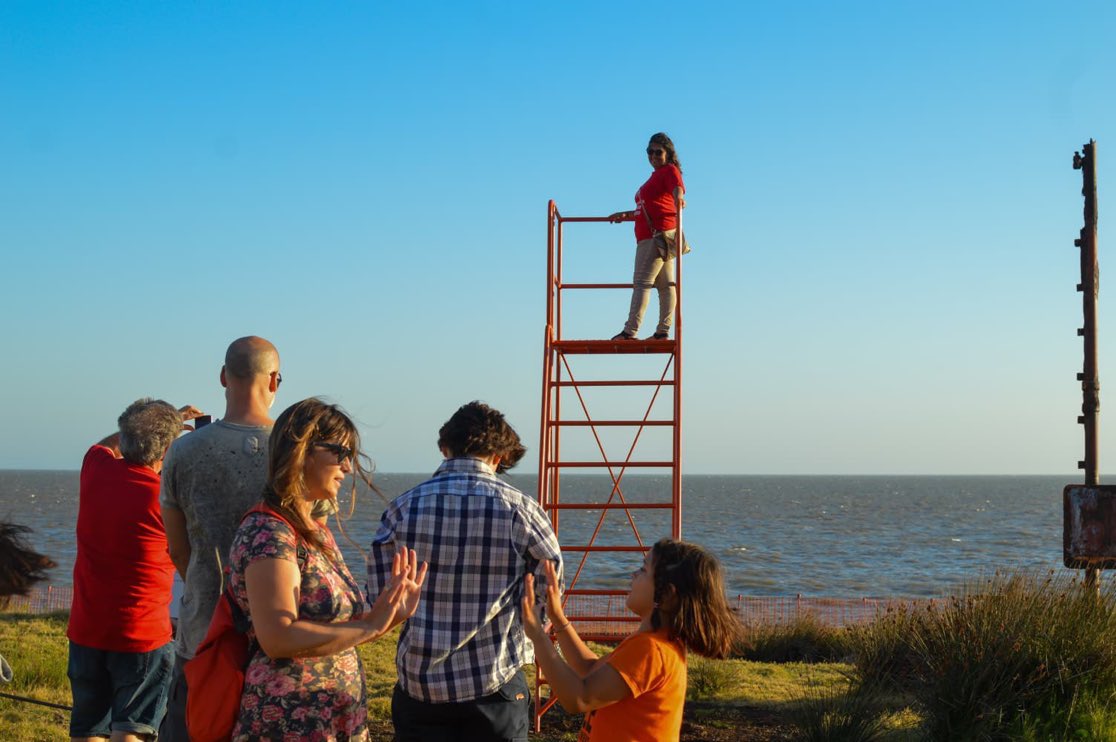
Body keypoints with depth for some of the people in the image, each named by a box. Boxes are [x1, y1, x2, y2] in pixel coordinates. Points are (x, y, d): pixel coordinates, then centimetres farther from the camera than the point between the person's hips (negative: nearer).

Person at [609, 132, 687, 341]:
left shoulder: (670, 170, -1)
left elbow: (678, 190, -24)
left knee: (642, 281, -15)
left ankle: (630, 331, -20)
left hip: (658, 235, -10)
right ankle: (662, 331, 4)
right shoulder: (656, 176, 26)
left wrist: (679, 200, -44)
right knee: (665, 284, 5)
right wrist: (625, 215, 32)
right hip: (651, 236, 10)